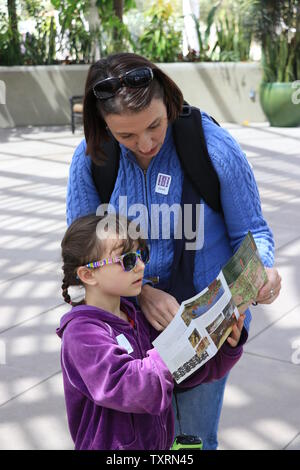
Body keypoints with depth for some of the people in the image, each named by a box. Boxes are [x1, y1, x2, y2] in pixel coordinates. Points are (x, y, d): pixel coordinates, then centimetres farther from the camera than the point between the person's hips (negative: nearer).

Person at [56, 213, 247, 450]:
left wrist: (228, 346, -9)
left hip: (158, 443, 6)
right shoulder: (81, 333, -18)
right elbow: (131, 388, -28)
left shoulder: (139, 321, 6)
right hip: (111, 445, -6)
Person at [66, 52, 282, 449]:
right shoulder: (90, 158, -12)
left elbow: (251, 231, -8)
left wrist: (262, 270, -31)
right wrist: (142, 291, -23)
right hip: (130, 316, 2)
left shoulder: (215, 148, -19)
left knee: (194, 436, 13)